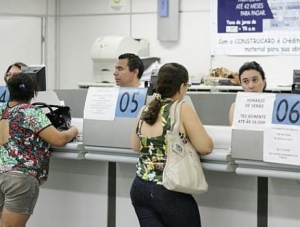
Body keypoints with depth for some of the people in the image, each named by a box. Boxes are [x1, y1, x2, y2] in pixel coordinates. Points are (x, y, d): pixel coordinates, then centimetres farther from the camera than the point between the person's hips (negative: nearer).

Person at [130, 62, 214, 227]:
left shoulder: (144, 110, 7)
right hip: (169, 192, -6)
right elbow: (205, 147, -10)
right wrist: (189, 136, 10)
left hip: (140, 187, 6)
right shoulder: (182, 109, -11)